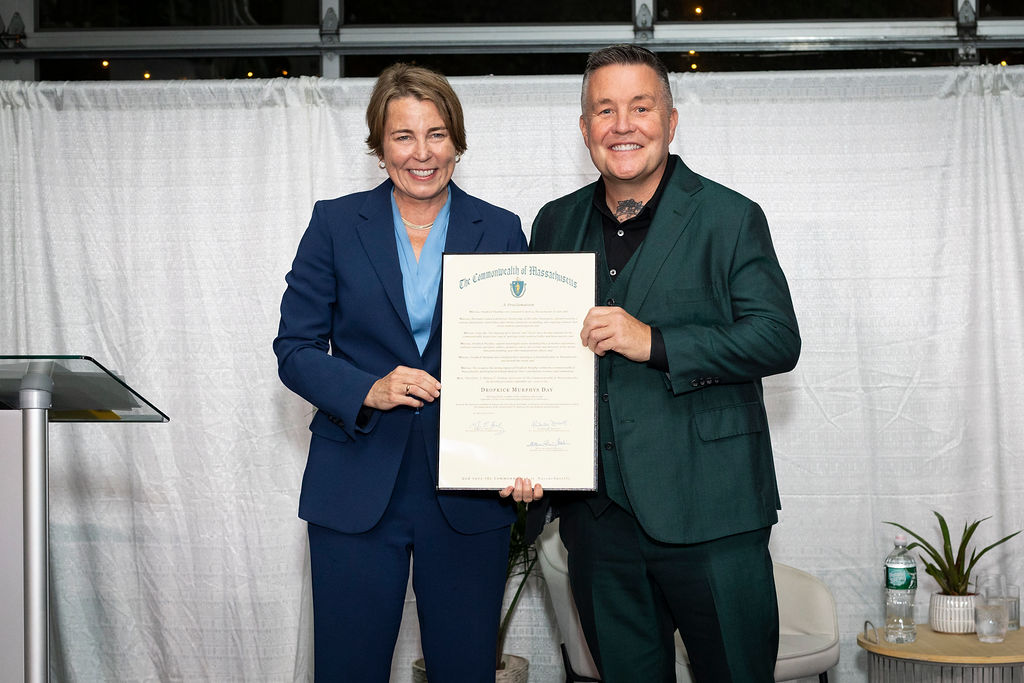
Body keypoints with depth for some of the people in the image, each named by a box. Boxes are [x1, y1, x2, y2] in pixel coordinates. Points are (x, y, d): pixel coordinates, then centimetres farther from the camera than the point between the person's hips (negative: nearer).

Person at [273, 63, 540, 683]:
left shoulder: (501, 231, 4)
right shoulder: (336, 224, 3)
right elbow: (295, 350, 2)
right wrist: (368, 391, -16)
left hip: (469, 491, 1)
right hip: (356, 492, 0)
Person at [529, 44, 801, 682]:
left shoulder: (731, 218, -1)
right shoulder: (556, 223, 12)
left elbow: (779, 339, -9)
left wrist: (654, 342, -19)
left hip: (709, 511, -4)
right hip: (597, 511, 4)